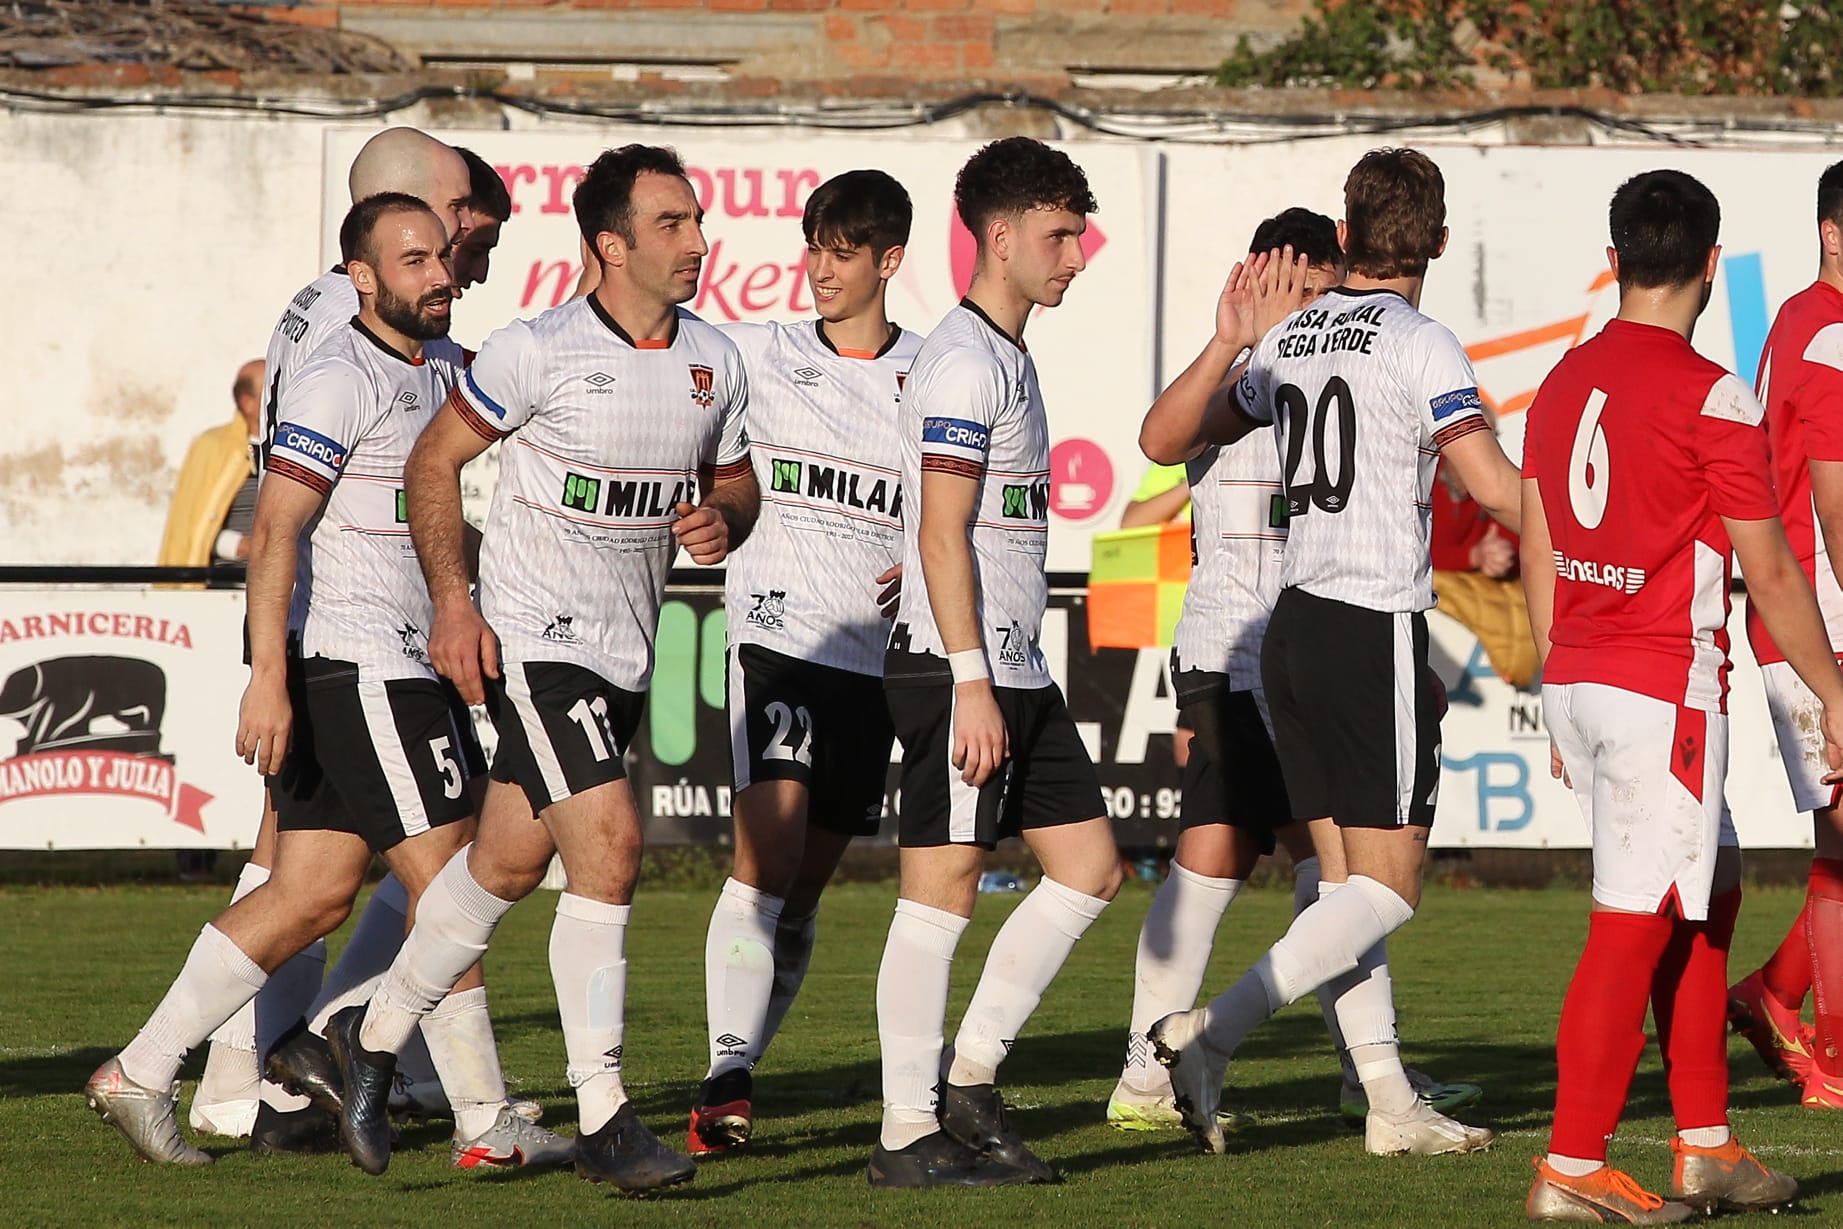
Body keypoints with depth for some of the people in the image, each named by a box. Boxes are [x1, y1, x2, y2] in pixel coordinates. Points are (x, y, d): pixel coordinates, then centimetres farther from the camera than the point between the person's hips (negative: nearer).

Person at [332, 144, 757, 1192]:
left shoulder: (715, 362, 5)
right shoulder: (539, 351, -13)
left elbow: (736, 479, 18)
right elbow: (436, 460, -4)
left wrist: (723, 519, -6)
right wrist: (453, 601, -11)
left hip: (626, 653, 7)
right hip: (534, 638, -7)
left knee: (509, 864, 16)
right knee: (610, 849, -18)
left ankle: (376, 1038, 36)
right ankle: (605, 1122, -14)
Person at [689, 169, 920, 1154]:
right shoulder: (755, 356, 7)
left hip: (876, 652, 2)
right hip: (777, 629, -2)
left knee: (805, 887, 6)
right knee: (769, 853, -20)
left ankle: (741, 1071, 18)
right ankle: (727, 1082, -23)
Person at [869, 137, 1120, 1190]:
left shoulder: (1009, 358, 18)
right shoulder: (966, 363, -12)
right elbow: (941, 534, -17)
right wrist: (970, 685, -21)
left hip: (1015, 671, 10)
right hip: (960, 671, -10)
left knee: (1089, 867, 8)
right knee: (942, 892, -6)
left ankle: (969, 1075, 12)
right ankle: (910, 1133, -3)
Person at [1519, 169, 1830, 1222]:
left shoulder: (1565, 382, 9)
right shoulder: (1710, 396, -12)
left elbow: (1537, 554, 15)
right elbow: (1770, 571, -9)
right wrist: (1831, 695, 2)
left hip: (1578, 680, 8)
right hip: (1666, 685, -8)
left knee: (1710, 893, 17)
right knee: (1637, 922, -5)